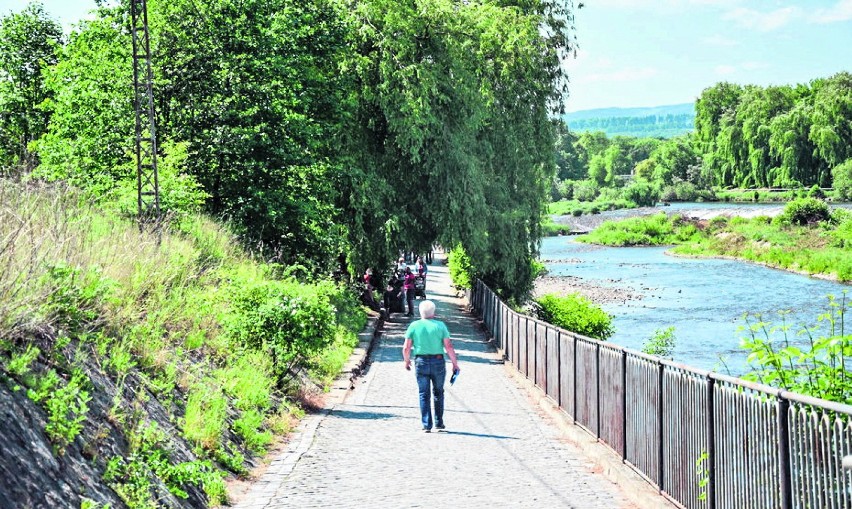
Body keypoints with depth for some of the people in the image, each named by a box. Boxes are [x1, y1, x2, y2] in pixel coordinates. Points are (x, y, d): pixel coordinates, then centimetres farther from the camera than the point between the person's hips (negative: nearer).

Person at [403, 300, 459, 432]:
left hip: (421, 362, 0)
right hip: (438, 362, 0)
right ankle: (439, 423, 18)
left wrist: (407, 361, 16)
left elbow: (406, 348, -1)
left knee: (424, 395, 6)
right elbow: (449, 347, -6)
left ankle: (426, 425, 2)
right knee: (438, 393, 15)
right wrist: (455, 363, 2)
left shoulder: (414, 326, 0)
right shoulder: (440, 325, -2)